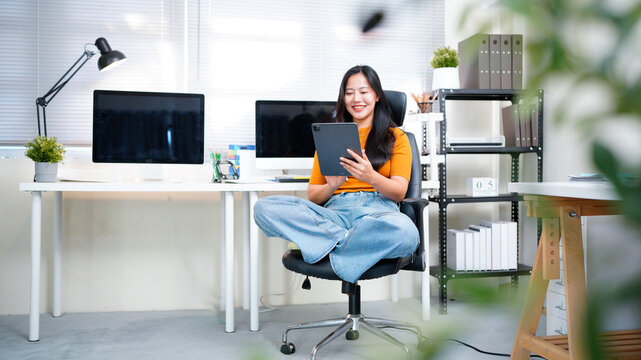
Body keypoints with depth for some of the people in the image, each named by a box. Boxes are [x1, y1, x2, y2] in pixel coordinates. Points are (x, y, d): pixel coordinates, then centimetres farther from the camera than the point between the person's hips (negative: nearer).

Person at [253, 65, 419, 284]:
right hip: (335, 212, 2)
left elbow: (399, 191, 3)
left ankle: (331, 243, -20)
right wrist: (331, 187, -9)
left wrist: (371, 177, -19)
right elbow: (312, 196, 16)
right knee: (264, 207, -22)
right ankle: (345, 238, -23)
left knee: (405, 233, -40)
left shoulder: (395, 136, 17)